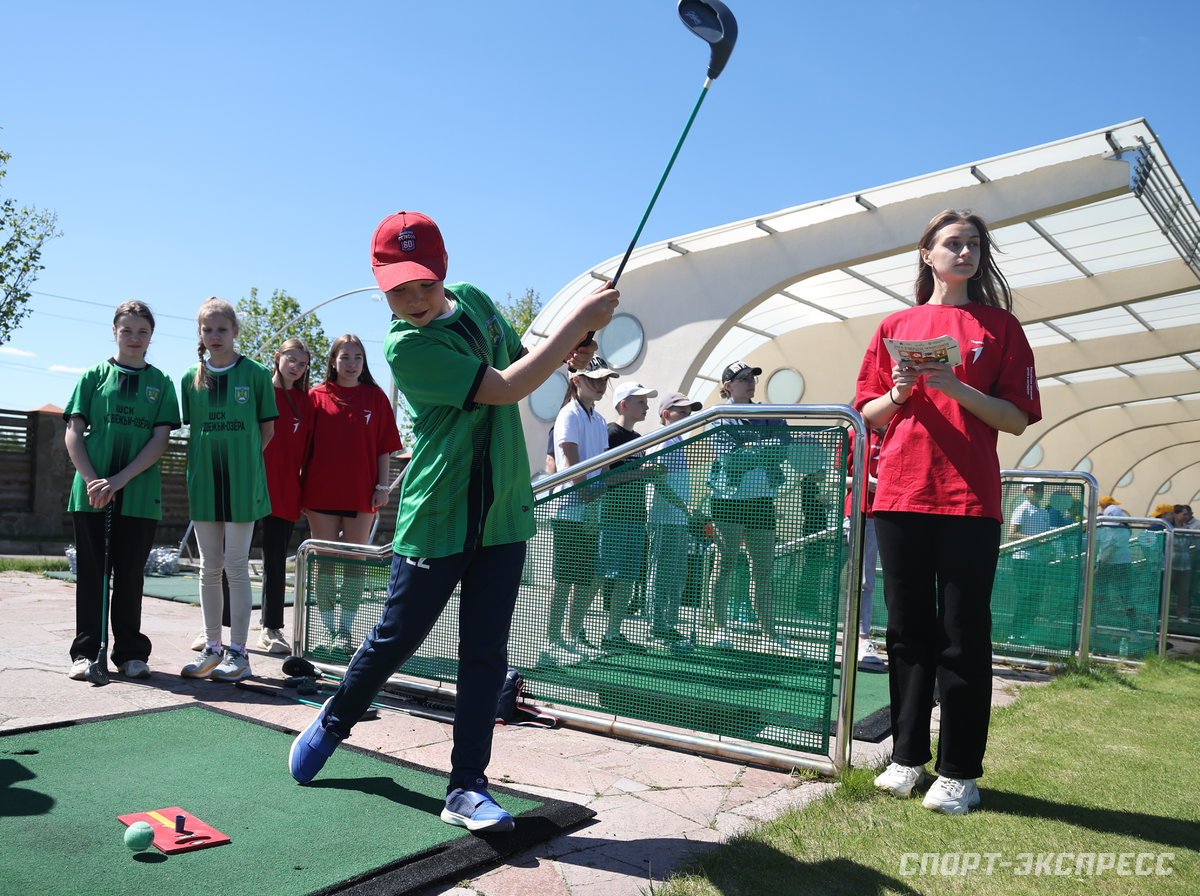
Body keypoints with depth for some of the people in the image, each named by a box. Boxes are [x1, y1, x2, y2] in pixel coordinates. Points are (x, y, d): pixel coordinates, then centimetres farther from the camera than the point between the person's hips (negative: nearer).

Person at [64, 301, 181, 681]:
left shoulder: (161, 382, 7)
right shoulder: (94, 375, 7)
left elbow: (160, 439, -1)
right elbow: (73, 433, 2)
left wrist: (119, 480, -11)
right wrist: (91, 480, -11)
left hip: (139, 493, 0)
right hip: (91, 491, 0)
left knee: (130, 574, 5)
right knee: (91, 572, 4)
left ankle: (131, 653, 14)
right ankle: (86, 652, 13)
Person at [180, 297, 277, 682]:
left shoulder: (256, 373, -2)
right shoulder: (191, 378, 7)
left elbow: (267, 429, 2)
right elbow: (192, 428, 13)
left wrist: (241, 460, -1)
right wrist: (207, 462, 1)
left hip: (242, 483, -3)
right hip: (203, 481, 3)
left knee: (237, 567, 0)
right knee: (209, 568, 9)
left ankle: (238, 651, 8)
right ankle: (212, 648, 19)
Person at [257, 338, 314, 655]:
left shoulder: (305, 401, 9)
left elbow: (306, 448, 10)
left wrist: (303, 484, 2)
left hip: (284, 491, 2)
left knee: (276, 560, 7)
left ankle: (271, 629, 15)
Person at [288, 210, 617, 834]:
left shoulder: (475, 299, 5)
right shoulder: (405, 346, -17)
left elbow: (517, 357, 21)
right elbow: (507, 388, -23)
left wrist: (566, 356, -2)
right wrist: (580, 319, -19)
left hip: (504, 512, 5)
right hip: (437, 518, -5)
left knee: (486, 653, 4)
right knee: (394, 640, 9)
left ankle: (467, 788, 14)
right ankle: (333, 723, 38)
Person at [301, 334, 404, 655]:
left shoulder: (376, 396, 5)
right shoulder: (317, 396, 4)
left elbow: (384, 447, 5)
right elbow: (306, 445, 6)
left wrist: (382, 485, -2)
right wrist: (302, 489, 2)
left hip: (361, 493, 0)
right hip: (321, 492, 0)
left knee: (355, 563, 3)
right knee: (324, 562, 5)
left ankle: (345, 633, 11)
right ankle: (329, 632, 13)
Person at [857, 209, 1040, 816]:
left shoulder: (998, 324, 9)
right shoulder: (895, 327, 15)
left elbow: (1018, 418, 2)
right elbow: (868, 414, 14)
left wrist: (956, 388, -12)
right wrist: (899, 393, -6)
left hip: (969, 498, -2)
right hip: (900, 493, 3)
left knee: (963, 636, 0)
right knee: (908, 630, 8)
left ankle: (959, 772, 11)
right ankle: (907, 757, 19)